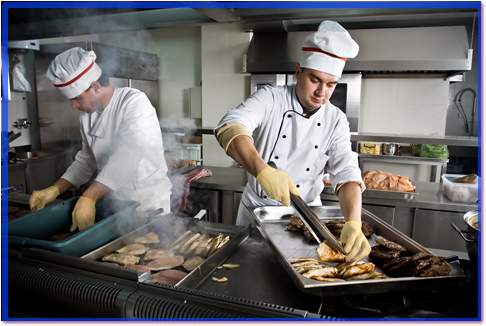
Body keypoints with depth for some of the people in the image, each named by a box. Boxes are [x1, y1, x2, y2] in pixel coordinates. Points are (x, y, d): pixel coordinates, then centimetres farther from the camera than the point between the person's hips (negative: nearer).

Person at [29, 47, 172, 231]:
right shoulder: (87, 117, 8)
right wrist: (54, 190, 3)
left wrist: (89, 197, -34)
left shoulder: (134, 101, -16)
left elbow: (129, 153, -30)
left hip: (148, 205, -6)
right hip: (112, 204, 6)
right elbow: (86, 161, 16)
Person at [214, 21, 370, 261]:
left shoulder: (336, 121, -7)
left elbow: (346, 174, -15)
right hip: (257, 206, -1)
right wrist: (262, 170, -50)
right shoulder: (270, 98, -15)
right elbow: (230, 127, -32)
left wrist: (353, 223, -34)